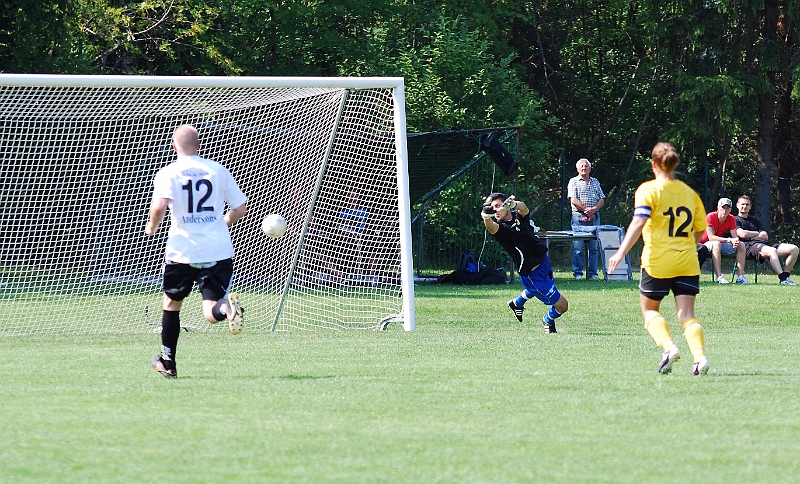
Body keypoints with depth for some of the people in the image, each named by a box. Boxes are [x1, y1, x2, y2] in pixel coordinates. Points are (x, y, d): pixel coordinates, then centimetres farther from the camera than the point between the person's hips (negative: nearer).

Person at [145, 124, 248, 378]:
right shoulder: (218, 170, 8)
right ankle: (227, 306, -39)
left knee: (171, 303, 21)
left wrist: (152, 226, 2)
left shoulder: (168, 173, -1)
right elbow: (240, 209, 10)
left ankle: (168, 362, 26)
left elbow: (159, 205, -19)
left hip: (183, 251, -1)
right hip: (219, 250, 1)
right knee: (212, 313, -3)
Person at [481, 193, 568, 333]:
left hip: (544, 262, 7)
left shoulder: (519, 216, -4)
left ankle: (517, 303, 65)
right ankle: (548, 320, 29)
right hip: (532, 274, -7)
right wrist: (486, 216, -64)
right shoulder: (501, 228, -17)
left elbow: (523, 208, -28)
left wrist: (513, 204, -52)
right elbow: (491, 227, -40)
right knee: (562, 305, -3)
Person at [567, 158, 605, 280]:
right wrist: (586, 210, -12)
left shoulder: (595, 182, 18)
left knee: (594, 247, 2)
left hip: (594, 217, 4)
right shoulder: (574, 182, 6)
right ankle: (578, 273, -2)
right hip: (579, 217, -4)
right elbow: (574, 200, -5)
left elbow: (602, 199, 11)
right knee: (578, 247, -6)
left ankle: (592, 273, 6)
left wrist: (594, 209, -7)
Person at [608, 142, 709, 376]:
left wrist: (621, 252, -20)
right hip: (688, 264, 3)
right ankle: (700, 356, -22)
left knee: (649, 309, 15)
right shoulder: (690, 193, 11)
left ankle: (668, 347, -8)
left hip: (657, 262, -3)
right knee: (687, 314, 0)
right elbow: (699, 232, 17)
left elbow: (638, 223, -18)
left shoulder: (649, 190, -4)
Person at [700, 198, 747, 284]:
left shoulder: (731, 219, -2)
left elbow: (735, 237, -8)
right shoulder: (710, 217, -20)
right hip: (706, 244, -6)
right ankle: (719, 277, -46)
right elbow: (711, 237, -29)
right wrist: (729, 240, -36)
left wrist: (736, 241, -34)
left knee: (741, 245, -11)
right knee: (716, 243, -39)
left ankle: (740, 276, -18)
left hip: (721, 243, 6)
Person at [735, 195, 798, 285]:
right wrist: (758, 233, 9)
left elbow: (765, 236, 17)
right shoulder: (736, 220, 14)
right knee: (772, 251, -39)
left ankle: (785, 276, -15)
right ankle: (783, 278, -48)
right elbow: (742, 234, -6)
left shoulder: (755, 221, 33)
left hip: (764, 243, 7)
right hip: (749, 245, -7)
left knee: (793, 248, -10)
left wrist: (750, 235, 1)